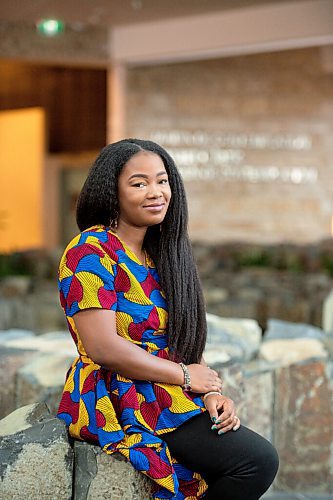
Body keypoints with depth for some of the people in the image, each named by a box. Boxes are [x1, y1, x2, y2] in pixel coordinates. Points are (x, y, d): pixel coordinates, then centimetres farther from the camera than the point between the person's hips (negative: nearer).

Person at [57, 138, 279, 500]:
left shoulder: (159, 254, 16)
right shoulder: (90, 252, -9)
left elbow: (181, 338, 15)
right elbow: (102, 347, -19)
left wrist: (210, 391, -4)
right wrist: (185, 375, -11)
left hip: (170, 397, 8)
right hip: (120, 399, -8)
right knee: (258, 460, -19)